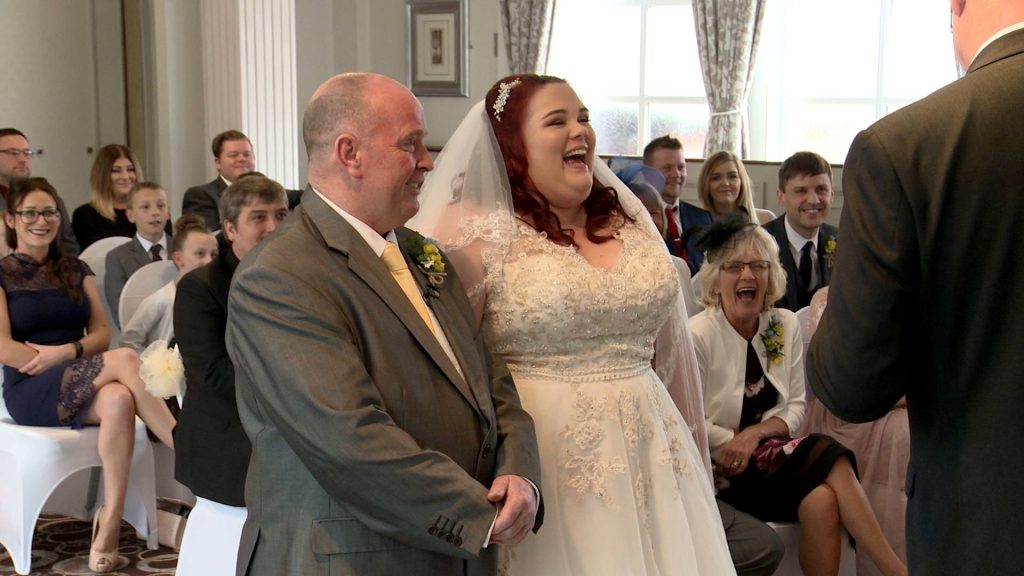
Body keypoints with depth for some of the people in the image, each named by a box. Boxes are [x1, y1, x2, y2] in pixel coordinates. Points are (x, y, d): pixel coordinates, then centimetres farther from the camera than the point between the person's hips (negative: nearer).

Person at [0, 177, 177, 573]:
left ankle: (110, 523, -35)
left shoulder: (76, 270, 16)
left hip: (82, 387, 4)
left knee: (119, 399, -35)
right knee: (124, 359, -31)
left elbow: (101, 333, 8)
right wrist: (50, 361, -13)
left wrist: (65, 352, -11)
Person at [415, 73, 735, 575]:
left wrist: (695, 441, 17)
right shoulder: (480, 235, -8)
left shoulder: (628, 219, 9)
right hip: (549, 455, -5)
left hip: (651, 449, 5)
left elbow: (671, 344, 15)